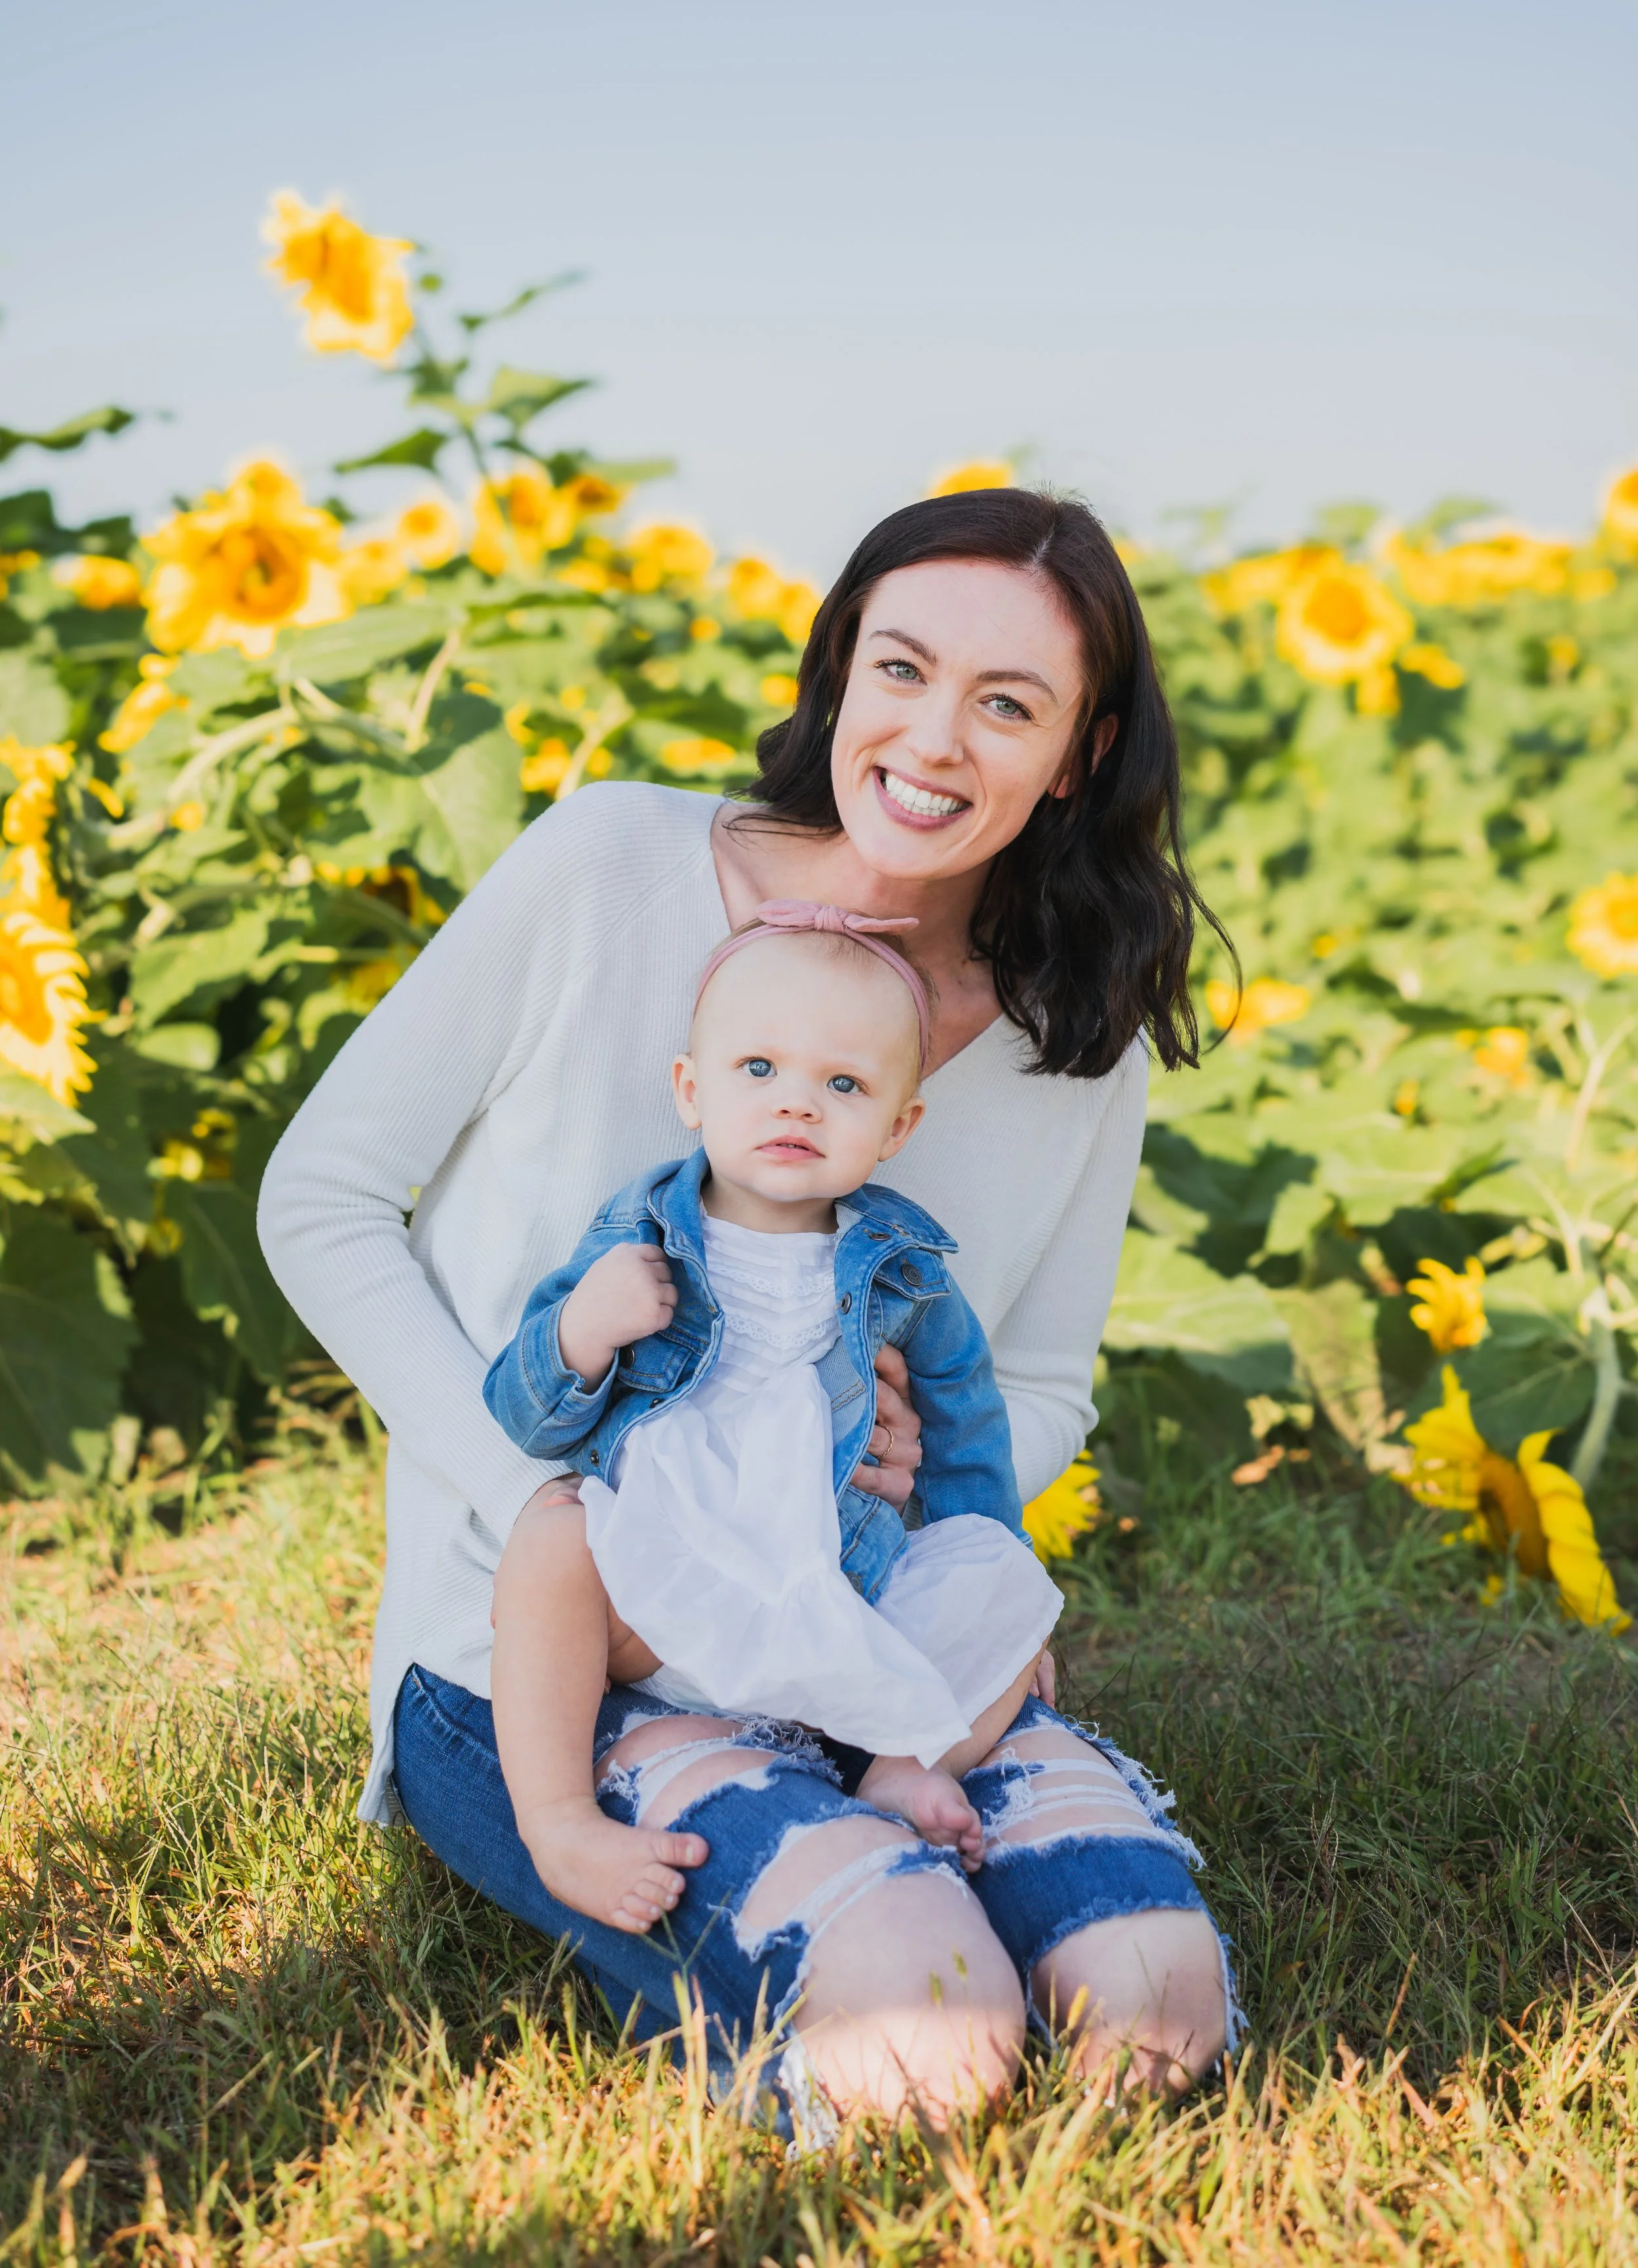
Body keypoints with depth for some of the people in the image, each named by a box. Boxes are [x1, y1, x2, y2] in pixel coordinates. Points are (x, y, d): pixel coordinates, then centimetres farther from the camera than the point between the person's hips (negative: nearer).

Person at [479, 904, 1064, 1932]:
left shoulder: (901, 1269, 1)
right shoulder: (636, 1245, -4)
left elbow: (965, 1424, 17)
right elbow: (528, 1422, -3)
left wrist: (993, 1591, 19)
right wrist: (579, 1335, -24)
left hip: (844, 1597, 2)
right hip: (657, 1595, -2)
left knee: (1006, 1598, -10)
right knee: (553, 1545, -29)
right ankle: (558, 1824, -25)